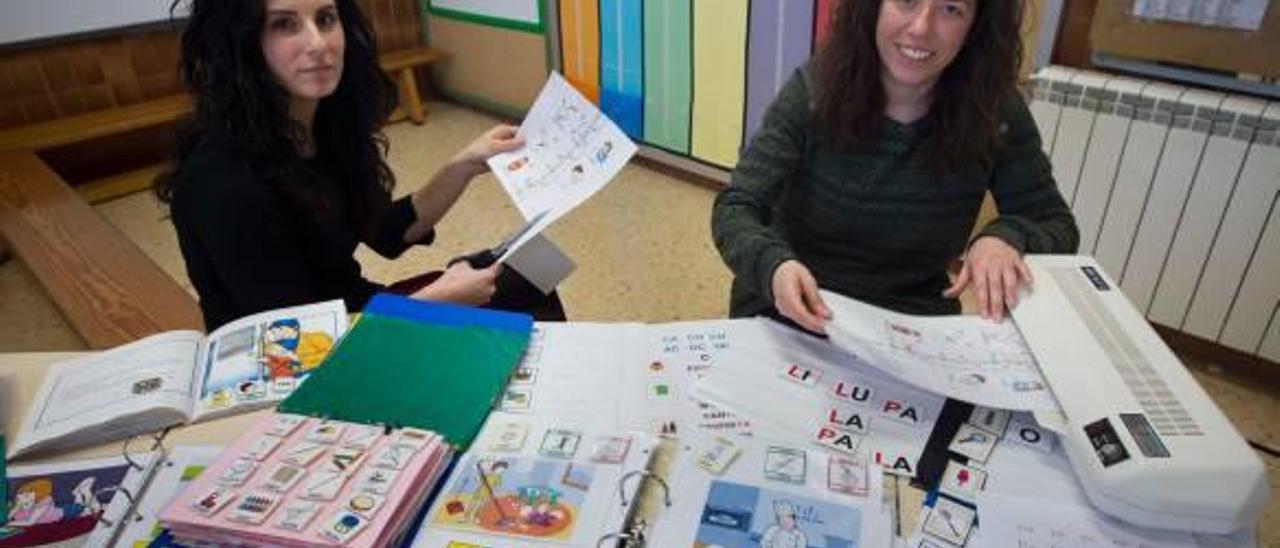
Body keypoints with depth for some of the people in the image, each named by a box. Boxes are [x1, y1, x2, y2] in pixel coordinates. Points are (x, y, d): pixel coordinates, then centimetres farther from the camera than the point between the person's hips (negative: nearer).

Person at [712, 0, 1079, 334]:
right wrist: (774, 266, -37)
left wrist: (1006, 236, -23)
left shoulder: (995, 113, -8)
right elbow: (735, 209, -15)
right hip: (787, 315, -2)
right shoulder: (815, 90, -12)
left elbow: (1057, 225, 1)